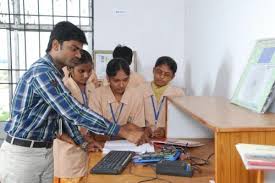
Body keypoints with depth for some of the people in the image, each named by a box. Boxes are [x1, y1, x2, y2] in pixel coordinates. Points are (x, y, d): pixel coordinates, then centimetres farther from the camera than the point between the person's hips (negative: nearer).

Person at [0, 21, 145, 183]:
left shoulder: (54, 73, 10)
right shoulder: (42, 72, -22)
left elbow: (65, 112, 15)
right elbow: (73, 111, -31)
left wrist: (83, 143, 7)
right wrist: (123, 132, -30)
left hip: (46, 151, 9)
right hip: (22, 153, -9)